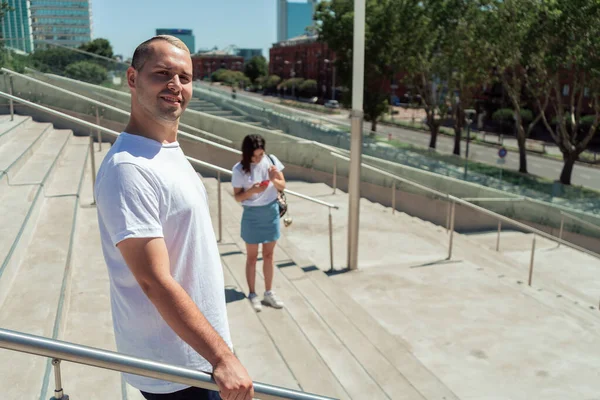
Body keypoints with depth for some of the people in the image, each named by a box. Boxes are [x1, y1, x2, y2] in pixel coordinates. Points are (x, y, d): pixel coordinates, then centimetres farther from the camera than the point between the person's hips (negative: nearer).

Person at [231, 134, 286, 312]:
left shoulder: (271, 160, -7)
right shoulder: (239, 169, -14)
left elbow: (283, 186, -2)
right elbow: (238, 197, -8)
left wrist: (274, 180, -23)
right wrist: (251, 191, -26)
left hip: (271, 212, 3)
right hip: (252, 215, -3)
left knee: (268, 255, 13)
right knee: (252, 257, 9)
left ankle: (269, 293, 26)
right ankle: (252, 294, 24)